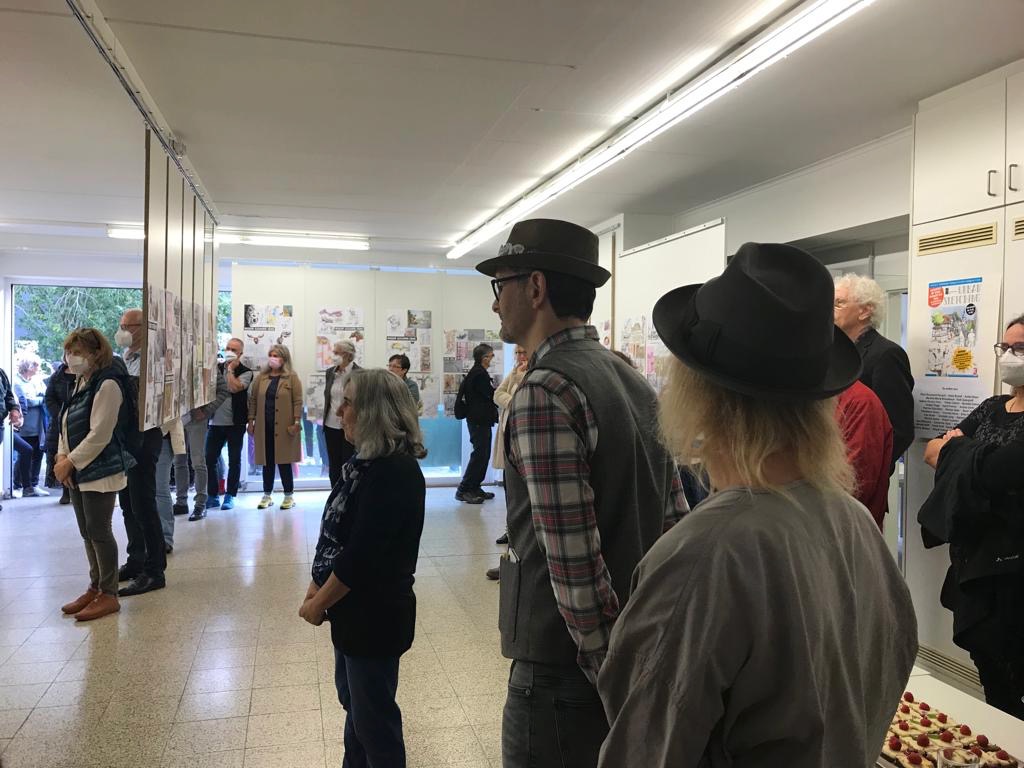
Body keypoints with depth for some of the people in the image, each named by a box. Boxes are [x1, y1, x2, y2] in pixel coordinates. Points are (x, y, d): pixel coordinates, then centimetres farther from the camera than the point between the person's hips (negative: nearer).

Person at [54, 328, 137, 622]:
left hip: (100, 471, -9)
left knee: (99, 531, -2)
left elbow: (99, 434, -20)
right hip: (79, 471, 9)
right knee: (87, 532, 14)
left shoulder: (107, 384, -16)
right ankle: (95, 588, 27)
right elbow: (68, 424, 14)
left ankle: (109, 595, 9)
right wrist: (62, 456, 0)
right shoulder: (81, 382, 12)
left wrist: (70, 462, -15)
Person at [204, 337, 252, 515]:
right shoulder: (216, 368, 8)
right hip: (216, 421, 3)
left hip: (235, 422, -3)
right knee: (209, 459, 2)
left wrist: (230, 369, -9)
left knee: (234, 460, 5)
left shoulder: (245, 372, -3)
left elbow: (234, 387, -20)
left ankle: (230, 496, 14)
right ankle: (213, 495, 13)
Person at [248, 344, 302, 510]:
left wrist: (297, 422, -12)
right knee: (267, 462, 9)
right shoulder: (261, 377, 11)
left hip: (283, 427, -3)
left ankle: (289, 496, 11)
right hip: (264, 426, 3)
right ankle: (267, 496, 19)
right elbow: (253, 399, 10)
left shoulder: (292, 377, 0)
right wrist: (251, 420, 4)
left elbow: (297, 401, -5)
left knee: (284, 461, 1)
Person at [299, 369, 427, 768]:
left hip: (376, 615, -10)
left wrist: (318, 603, -13)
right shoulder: (370, 461, 7)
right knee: (353, 703, 26)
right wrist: (318, 587, 3)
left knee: (374, 718, 8)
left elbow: (362, 555, -26)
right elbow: (339, 536, 12)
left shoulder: (394, 471, -24)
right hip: (355, 609, 10)